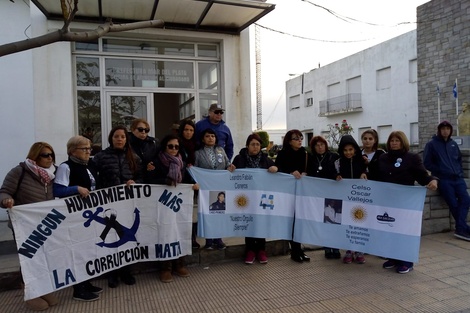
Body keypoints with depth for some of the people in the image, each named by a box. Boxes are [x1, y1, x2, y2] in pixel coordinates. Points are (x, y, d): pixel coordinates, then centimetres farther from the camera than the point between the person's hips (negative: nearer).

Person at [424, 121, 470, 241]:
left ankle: (460, 229, -10)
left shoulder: (453, 144, 16)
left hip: (458, 178, 5)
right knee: (454, 204, -9)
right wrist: (441, 172, -5)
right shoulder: (431, 144, 0)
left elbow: (459, 159, 27)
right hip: (444, 180, -5)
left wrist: (460, 172, 12)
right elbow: (427, 164, -1)